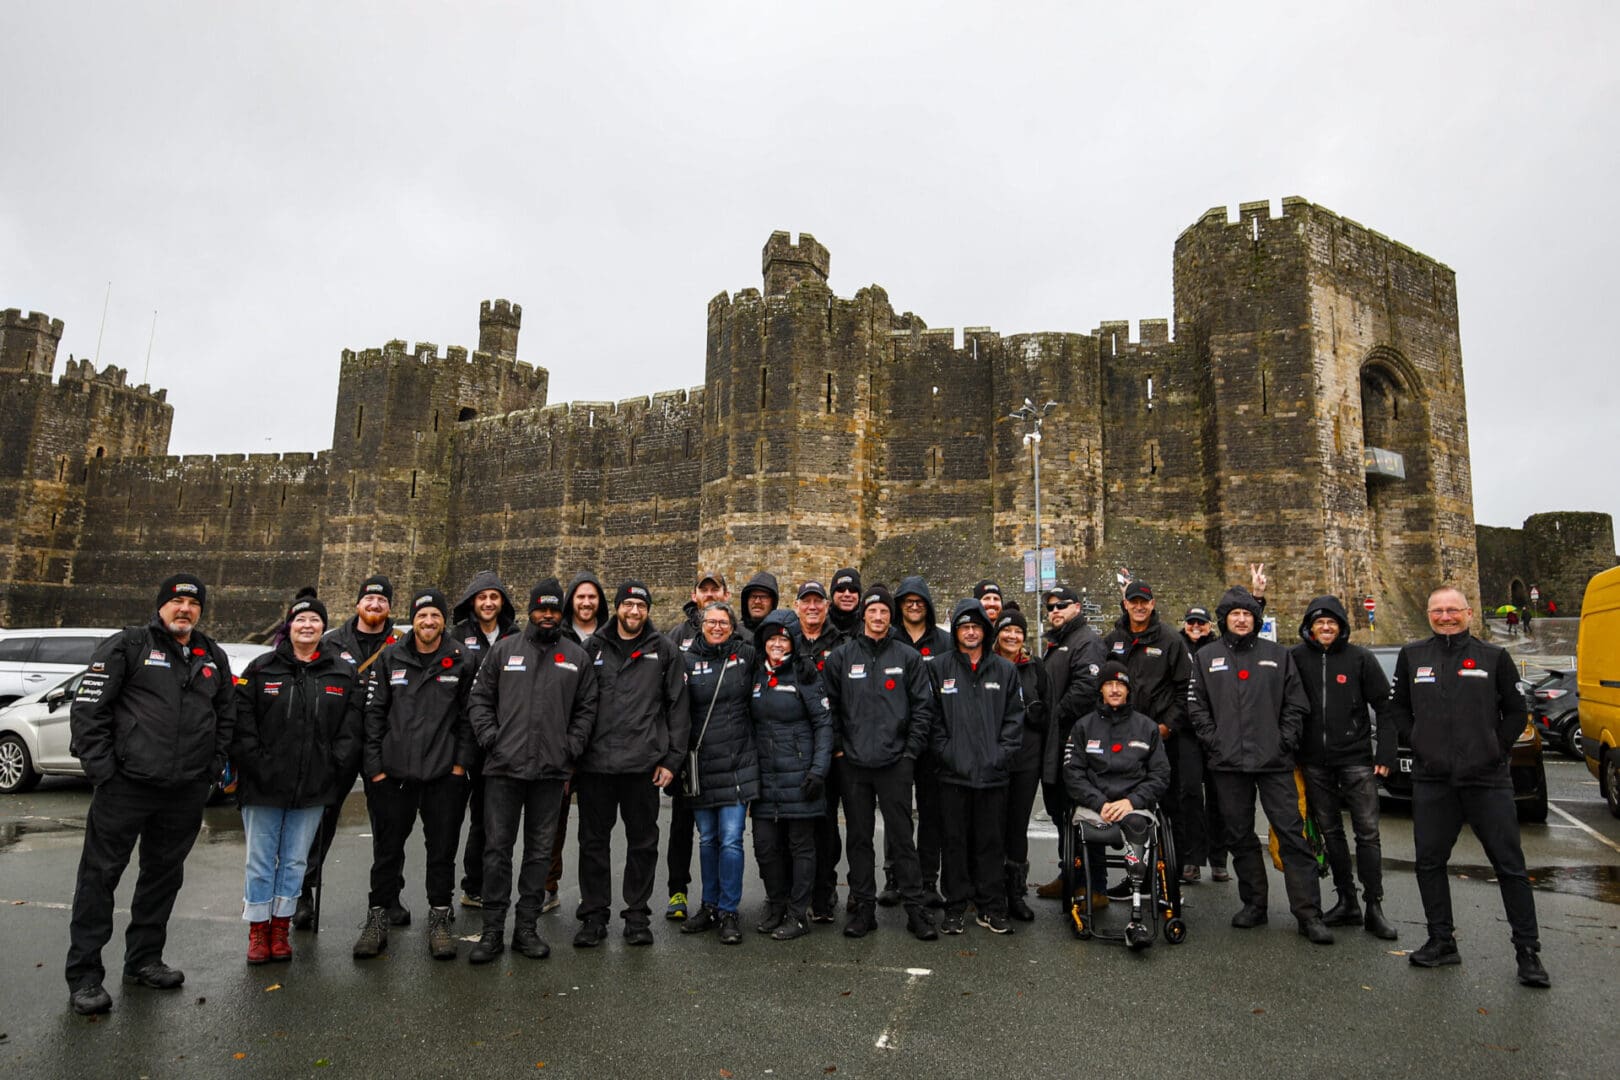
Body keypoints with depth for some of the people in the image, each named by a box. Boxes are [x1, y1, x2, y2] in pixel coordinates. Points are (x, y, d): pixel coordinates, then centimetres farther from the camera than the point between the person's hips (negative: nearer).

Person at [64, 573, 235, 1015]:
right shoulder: (127, 646, -4)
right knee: (99, 876, 3)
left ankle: (143, 960, 29)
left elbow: (226, 715, 19)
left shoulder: (214, 658, 12)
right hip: (125, 786, -5)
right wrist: (101, 768, -12)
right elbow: (88, 709, -7)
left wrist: (215, 765, 9)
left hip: (186, 794, 5)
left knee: (164, 876, 15)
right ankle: (84, 976, 15)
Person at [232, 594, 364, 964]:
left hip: (313, 789, 2)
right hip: (263, 784, -1)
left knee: (295, 861, 11)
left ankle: (280, 929, 24)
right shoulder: (261, 669, 1)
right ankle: (257, 932, 22)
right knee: (261, 861, 7)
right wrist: (253, 763, -11)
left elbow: (351, 725, 4)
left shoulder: (344, 674, 5)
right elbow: (241, 719, -3)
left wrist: (336, 766, -5)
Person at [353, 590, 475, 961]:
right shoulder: (390, 658, 4)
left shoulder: (460, 661, 1)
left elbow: (468, 715, 2)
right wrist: (374, 766, -2)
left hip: (444, 775, -1)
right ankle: (378, 919, 25)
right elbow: (374, 713, 4)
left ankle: (439, 919, 21)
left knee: (442, 850, 7)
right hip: (393, 773, 1)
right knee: (387, 849, 10)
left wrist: (461, 762, -5)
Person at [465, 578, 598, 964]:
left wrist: (571, 747, -3)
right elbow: (479, 698, 8)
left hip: (551, 771, 1)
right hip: (504, 767, -1)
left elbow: (586, 709, 9)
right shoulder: (504, 649, 7)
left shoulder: (577, 657, 8)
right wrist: (489, 737, -5)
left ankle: (527, 927, 20)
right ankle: (492, 929, 14)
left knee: (540, 851, 9)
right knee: (497, 848, 3)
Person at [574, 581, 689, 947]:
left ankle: (637, 914, 23)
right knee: (593, 841, 9)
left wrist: (671, 759, -2)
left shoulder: (663, 650, 4)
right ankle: (594, 914, 23)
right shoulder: (594, 647, 7)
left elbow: (677, 706, 3)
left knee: (643, 842, 9)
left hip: (643, 764, -1)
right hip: (595, 762, 1)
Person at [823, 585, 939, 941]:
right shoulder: (841, 657, 3)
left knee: (902, 836, 4)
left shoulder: (908, 657, 2)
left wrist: (911, 749, -3)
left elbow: (923, 706, 2)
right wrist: (837, 746, 0)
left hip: (895, 762, -1)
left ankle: (915, 907, 15)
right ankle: (863, 907, 21)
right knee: (859, 838, 10)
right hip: (854, 764, 1)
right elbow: (828, 706, 6)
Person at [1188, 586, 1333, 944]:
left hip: (1274, 761, -1)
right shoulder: (1207, 656, 8)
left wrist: (1285, 740, -3)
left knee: (1292, 833, -3)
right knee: (1240, 836, 9)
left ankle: (1308, 913, 4)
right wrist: (1214, 740, -3)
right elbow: (1196, 704, 7)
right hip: (1228, 764, 1)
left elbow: (1297, 704, 8)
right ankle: (1254, 904, 22)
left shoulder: (1277, 655, 9)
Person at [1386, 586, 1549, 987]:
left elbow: (1516, 712, 7)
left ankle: (1528, 950, 15)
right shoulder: (1412, 656, 7)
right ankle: (1442, 941, 19)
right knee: (1429, 862, 7)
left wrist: (1497, 748, -2)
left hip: (1487, 778, -2)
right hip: (1432, 780, 2)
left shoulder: (1494, 656, 2)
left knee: (1510, 864, 3)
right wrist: (1417, 743, 3)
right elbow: (1397, 707, 14)